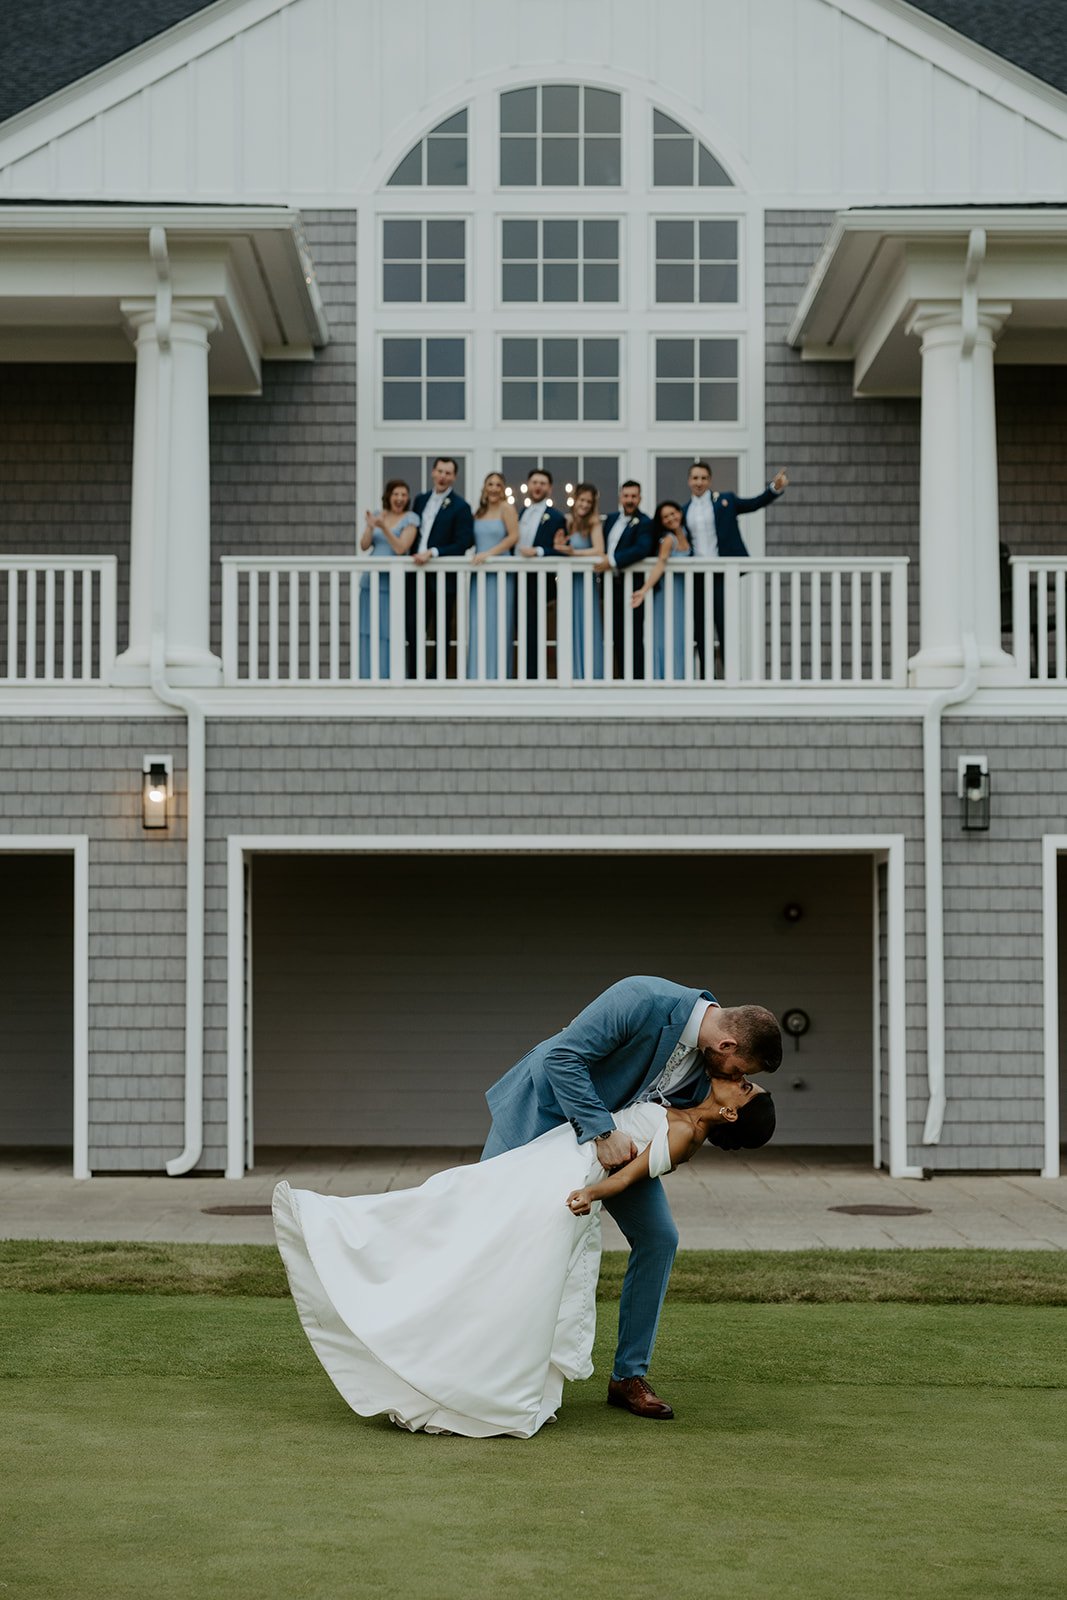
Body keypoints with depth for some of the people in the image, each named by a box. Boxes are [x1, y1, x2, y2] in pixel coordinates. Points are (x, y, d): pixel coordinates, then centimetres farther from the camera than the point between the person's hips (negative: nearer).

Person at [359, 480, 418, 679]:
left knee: (389, 632, -6)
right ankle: (369, 675, 12)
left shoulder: (410, 519, -2)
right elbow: (364, 546, 3)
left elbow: (401, 548, -11)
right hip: (371, 580, 4)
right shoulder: (376, 515, 10)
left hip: (393, 582, -4)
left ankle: (389, 675, 0)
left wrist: (384, 527, -20)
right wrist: (370, 527, -14)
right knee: (369, 631, 6)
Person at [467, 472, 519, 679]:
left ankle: (498, 675, 3)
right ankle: (478, 674, 8)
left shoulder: (506, 508, -3)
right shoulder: (478, 512, 13)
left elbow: (513, 536, -12)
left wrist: (489, 553, -17)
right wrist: (476, 555, -3)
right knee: (478, 624, 4)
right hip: (479, 572, 5)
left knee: (496, 625, -2)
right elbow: (471, 540, 16)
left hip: (500, 571, -5)